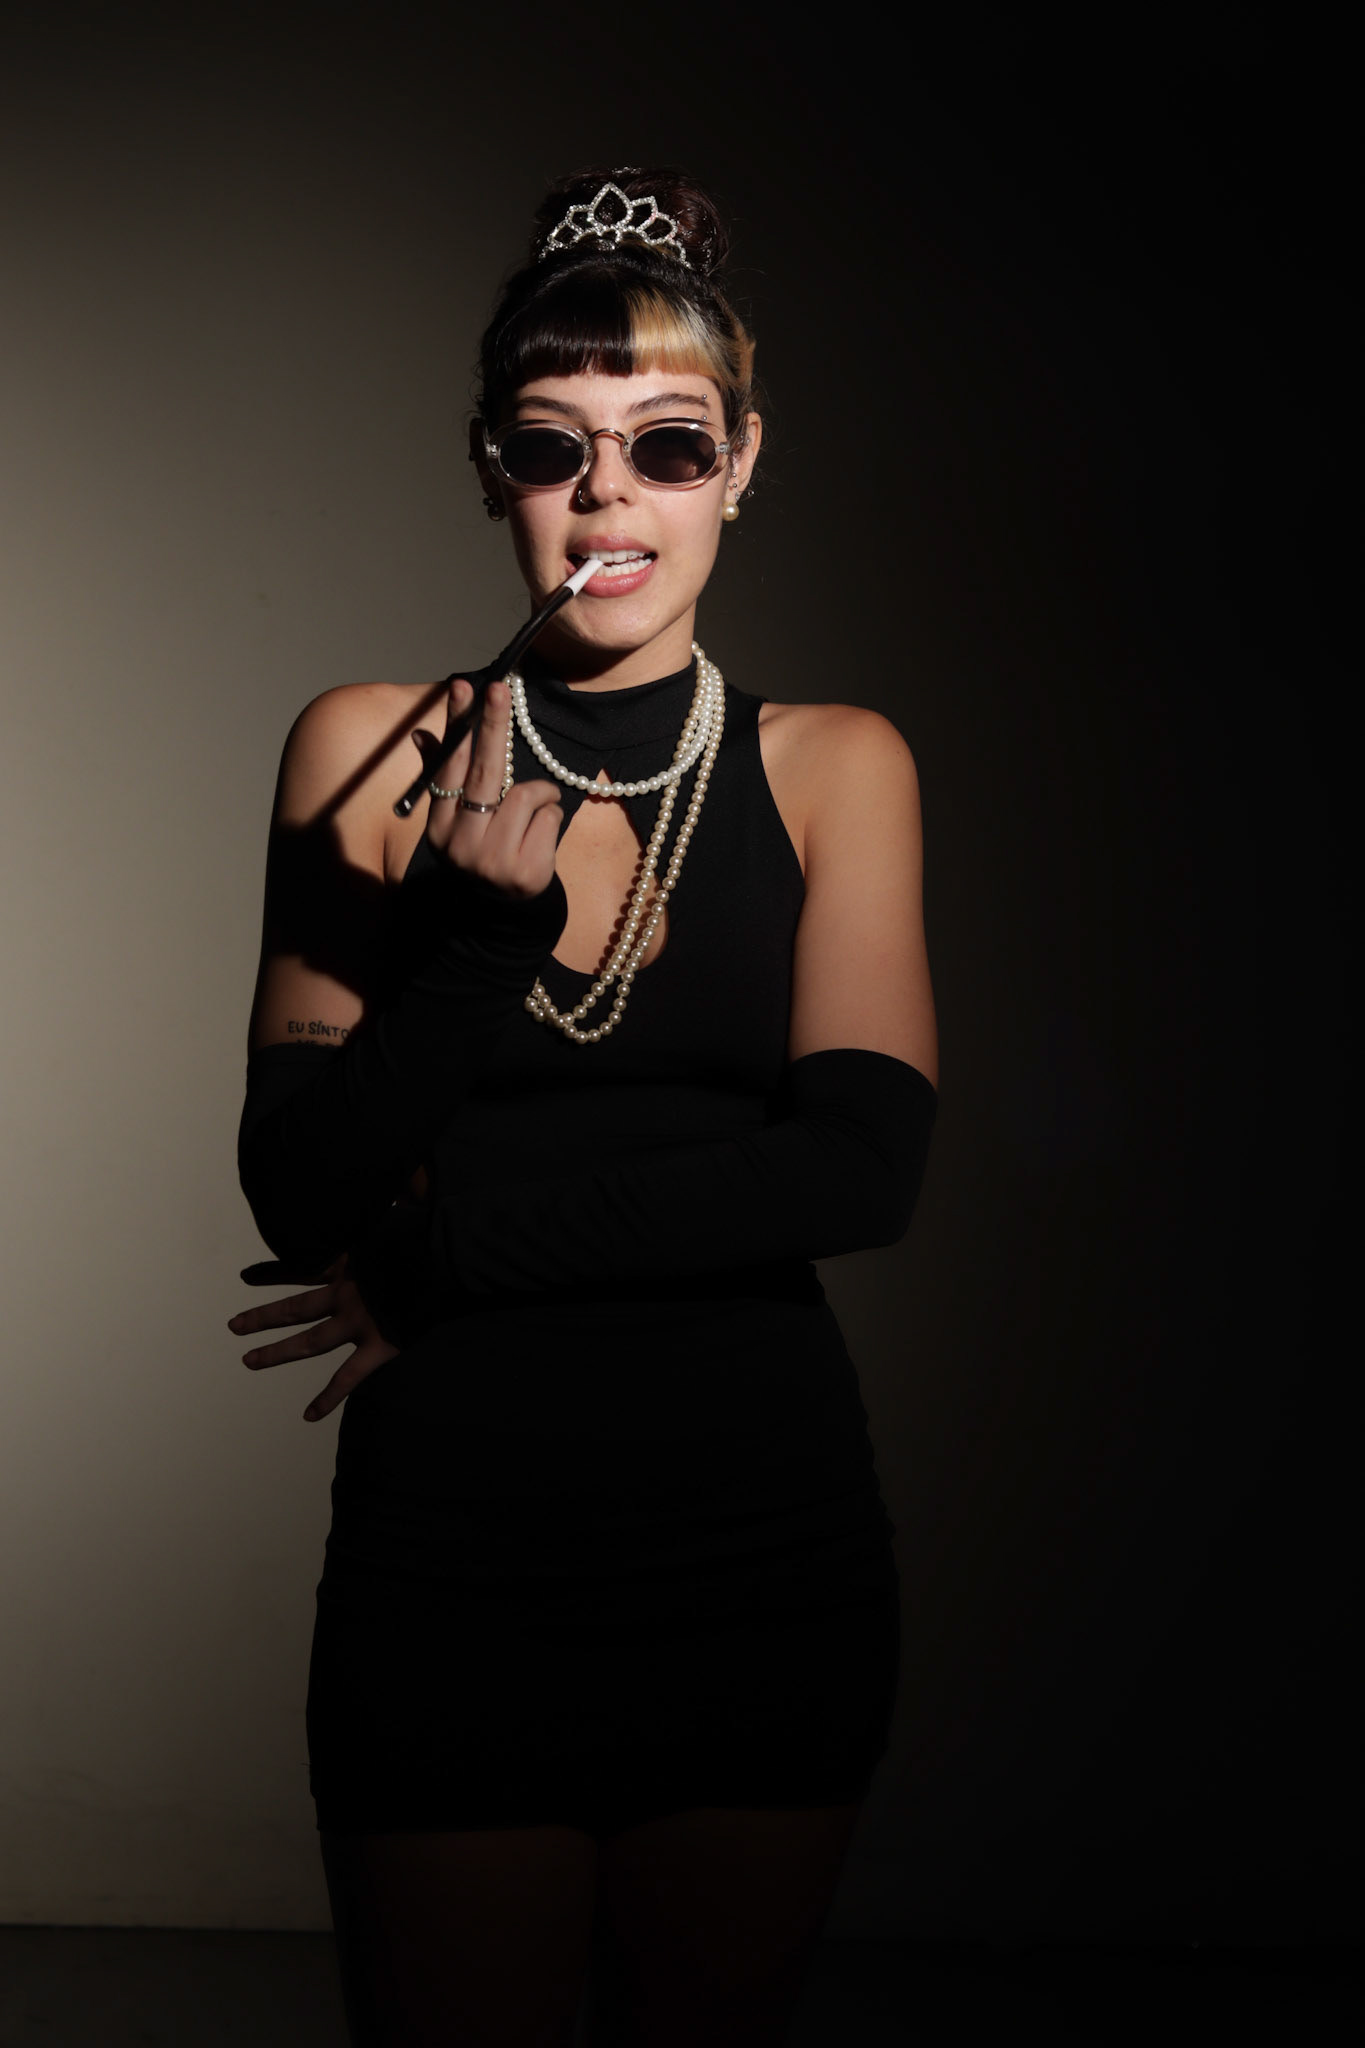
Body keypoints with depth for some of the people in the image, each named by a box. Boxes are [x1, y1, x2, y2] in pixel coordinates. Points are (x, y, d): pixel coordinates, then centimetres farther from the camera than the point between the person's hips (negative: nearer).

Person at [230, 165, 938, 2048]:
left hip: (766, 1553, 1)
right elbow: (298, 1189, -7)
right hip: (450, 1556, -1)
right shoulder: (373, 752, -1)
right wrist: (483, 930, -23)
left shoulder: (836, 766, 1)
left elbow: (862, 1165, -12)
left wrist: (444, 1250, -14)